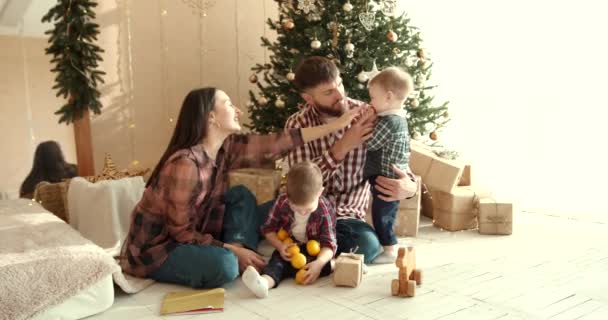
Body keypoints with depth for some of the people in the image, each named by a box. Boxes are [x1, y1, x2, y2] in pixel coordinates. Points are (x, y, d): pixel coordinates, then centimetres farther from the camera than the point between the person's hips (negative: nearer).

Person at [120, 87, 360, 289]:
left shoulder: (226, 148, -8)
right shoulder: (185, 165, -30)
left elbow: (274, 145, -10)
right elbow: (181, 232, -23)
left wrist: (335, 125, -9)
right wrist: (233, 250, -20)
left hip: (190, 234, 8)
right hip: (154, 248, -8)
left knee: (242, 196, -1)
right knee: (224, 265, -32)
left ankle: (244, 261, -3)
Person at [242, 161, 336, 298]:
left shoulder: (325, 211, -19)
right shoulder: (282, 202, -14)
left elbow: (329, 244, -20)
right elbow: (268, 228, -2)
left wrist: (319, 263, -40)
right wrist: (280, 246, -21)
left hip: (313, 250, 2)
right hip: (289, 247, -2)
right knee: (277, 258, -34)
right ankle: (266, 281, -60)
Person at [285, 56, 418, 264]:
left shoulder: (367, 115, -3)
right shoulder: (297, 124, -4)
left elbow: (395, 161, 3)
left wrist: (410, 185, -20)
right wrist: (342, 147, -25)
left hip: (347, 216, 2)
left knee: (369, 246, -31)